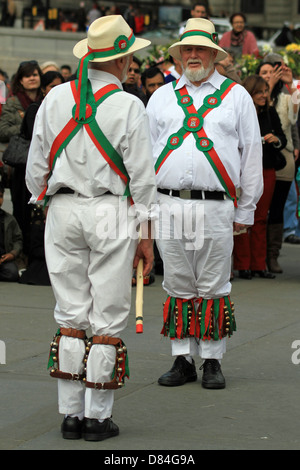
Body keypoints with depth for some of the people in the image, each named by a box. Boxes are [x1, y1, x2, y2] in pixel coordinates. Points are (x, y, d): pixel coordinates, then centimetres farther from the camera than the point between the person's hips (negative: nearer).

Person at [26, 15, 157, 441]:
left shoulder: (55, 99, 4)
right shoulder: (129, 106, -8)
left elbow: (36, 167, 8)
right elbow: (141, 176, -7)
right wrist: (145, 235, 0)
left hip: (62, 210, 4)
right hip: (112, 213, -4)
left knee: (70, 314, 10)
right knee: (108, 317, 2)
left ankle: (71, 413, 10)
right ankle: (98, 417, 3)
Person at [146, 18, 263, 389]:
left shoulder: (236, 96, 8)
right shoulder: (162, 97, 14)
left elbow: (251, 155, 8)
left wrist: (245, 210, 4)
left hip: (215, 207, -2)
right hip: (168, 206, 2)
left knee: (213, 289, 1)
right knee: (178, 288, 6)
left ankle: (212, 362, 10)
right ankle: (183, 361, 13)